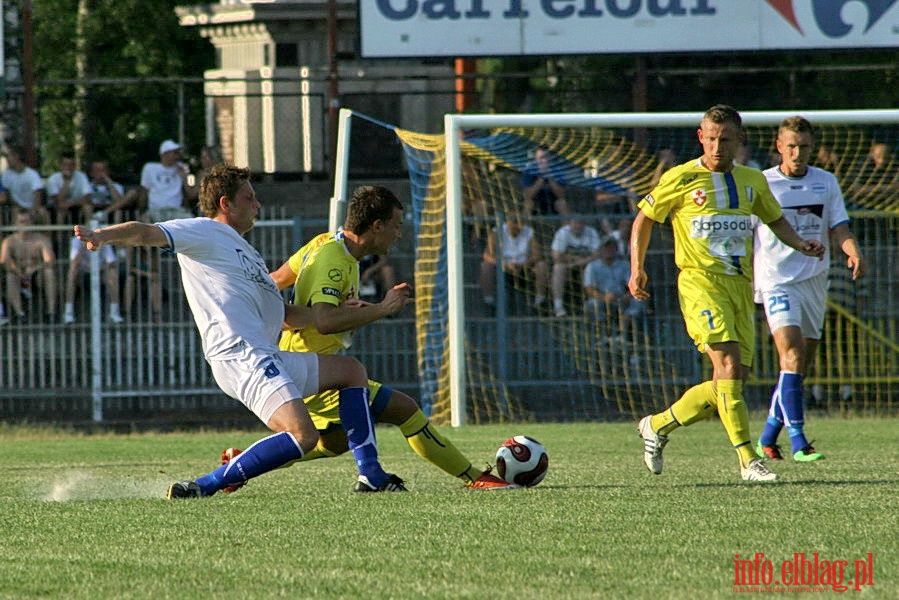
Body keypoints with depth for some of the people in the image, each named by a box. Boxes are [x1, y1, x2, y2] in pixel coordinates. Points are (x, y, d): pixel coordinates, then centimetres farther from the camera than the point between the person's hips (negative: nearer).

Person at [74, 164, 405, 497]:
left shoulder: (246, 252, 30)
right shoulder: (203, 232, 2)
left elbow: (285, 315, 34)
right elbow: (146, 233, -13)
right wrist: (102, 236, -32)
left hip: (269, 358, 10)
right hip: (241, 357, -10)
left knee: (351, 370, 23)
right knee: (303, 435, -26)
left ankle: (370, 475, 17)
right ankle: (201, 488, -27)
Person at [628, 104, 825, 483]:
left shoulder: (753, 181, 12)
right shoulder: (681, 179, -1)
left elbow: (775, 220, 27)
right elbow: (644, 219, 9)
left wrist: (800, 245, 7)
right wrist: (637, 269, 0)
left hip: (741, 285, 6)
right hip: (700, 282, -6)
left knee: (734, 378, 3)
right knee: (729, 366, -20)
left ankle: (658, 426, 22)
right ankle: (748, 461, -19)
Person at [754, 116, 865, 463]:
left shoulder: (826, 183, 8)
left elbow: (838, 228, 5)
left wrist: (853, 252, -16)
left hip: (815, 281, 4)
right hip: (776, 279, -4)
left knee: (800, 366, 7)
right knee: (792, 354, -20)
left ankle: (768, 439, 21)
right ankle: (798, 440, -23)